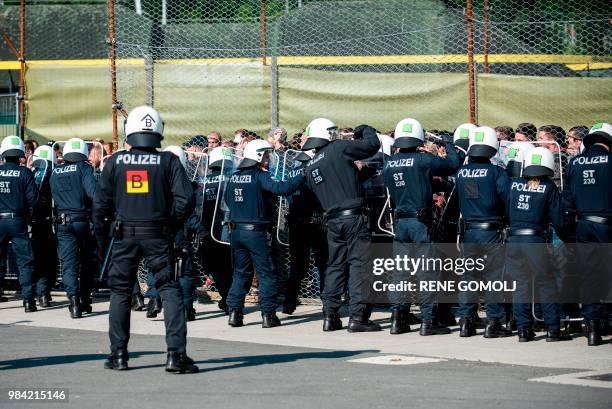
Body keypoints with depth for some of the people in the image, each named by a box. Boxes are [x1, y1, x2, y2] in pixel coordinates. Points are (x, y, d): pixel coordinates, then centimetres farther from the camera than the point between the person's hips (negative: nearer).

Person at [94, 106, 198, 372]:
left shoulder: (115, 161, 0)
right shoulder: (168, 161, -3)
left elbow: (101, 203, 2)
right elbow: (185, 199, -9)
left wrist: (101, 237, 12)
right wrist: (172, 225, 6)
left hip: (124, 235, 1)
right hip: (157, 236, -1)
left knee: (120, 292, 13)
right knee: (170, 291, 2)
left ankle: (118, 354, 14)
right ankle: (176, 354, -7)